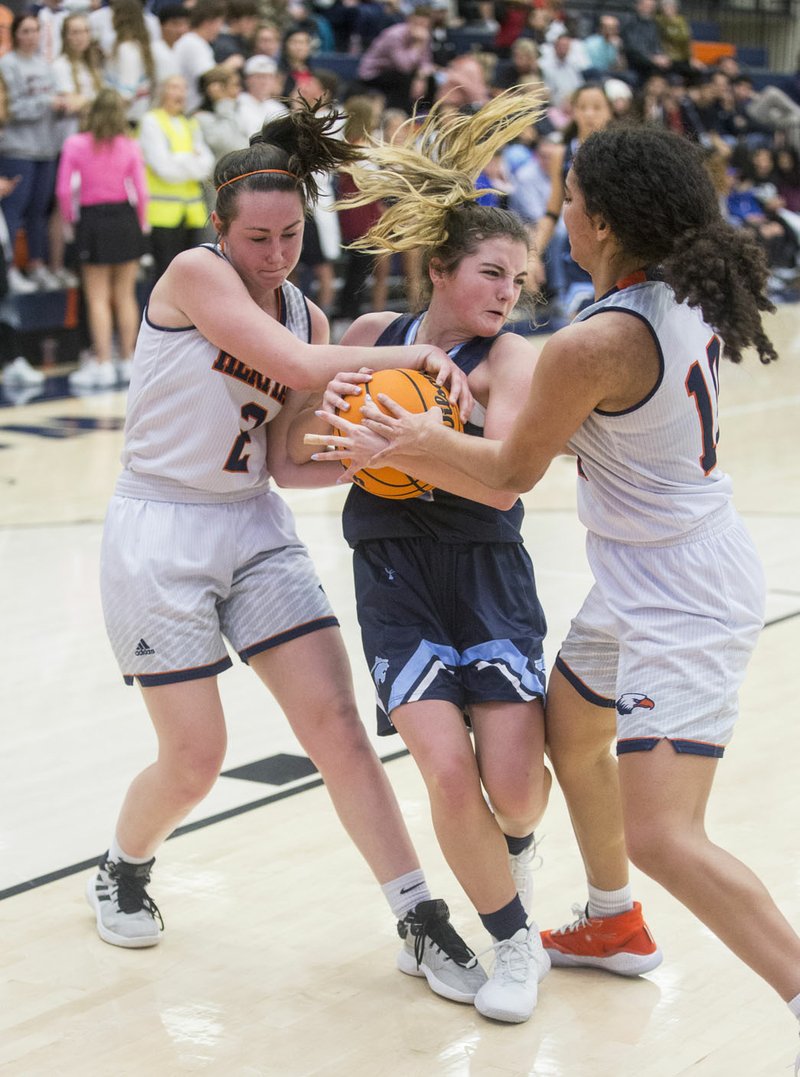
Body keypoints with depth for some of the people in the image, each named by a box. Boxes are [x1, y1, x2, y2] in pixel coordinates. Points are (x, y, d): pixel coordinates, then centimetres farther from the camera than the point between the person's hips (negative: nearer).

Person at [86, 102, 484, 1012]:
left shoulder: (306, 316, 6)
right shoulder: (194, 274, -14)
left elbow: (285, 458, 2)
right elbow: (298, 366, -26)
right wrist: (414, 353, -20)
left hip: (255, 529, 6)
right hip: (160, 534, -5)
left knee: (337, 724, -3)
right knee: (194, 759, -1)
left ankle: (424, 928, 2)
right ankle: (122, 873, 32)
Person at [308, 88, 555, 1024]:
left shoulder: (508, 357, -7)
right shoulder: (372, 334, 4)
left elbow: (501, 481, -21)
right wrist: (332, 416, -10)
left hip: (487, 578, -2)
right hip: (393, 578, 2)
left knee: (515, 781, -11)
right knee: (449, 770, -14)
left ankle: (514, 847, 29)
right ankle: (515, 941, 9)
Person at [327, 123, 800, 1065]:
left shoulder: (590, 345, -26)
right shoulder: (694, 298, -1)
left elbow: (511, 473, -11)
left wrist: (425, 441, 6)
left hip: (676, 600, -10)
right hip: (644, 580, 10)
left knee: (662, 837, -14)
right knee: (570, 735, 28)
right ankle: (612, 926, 47)